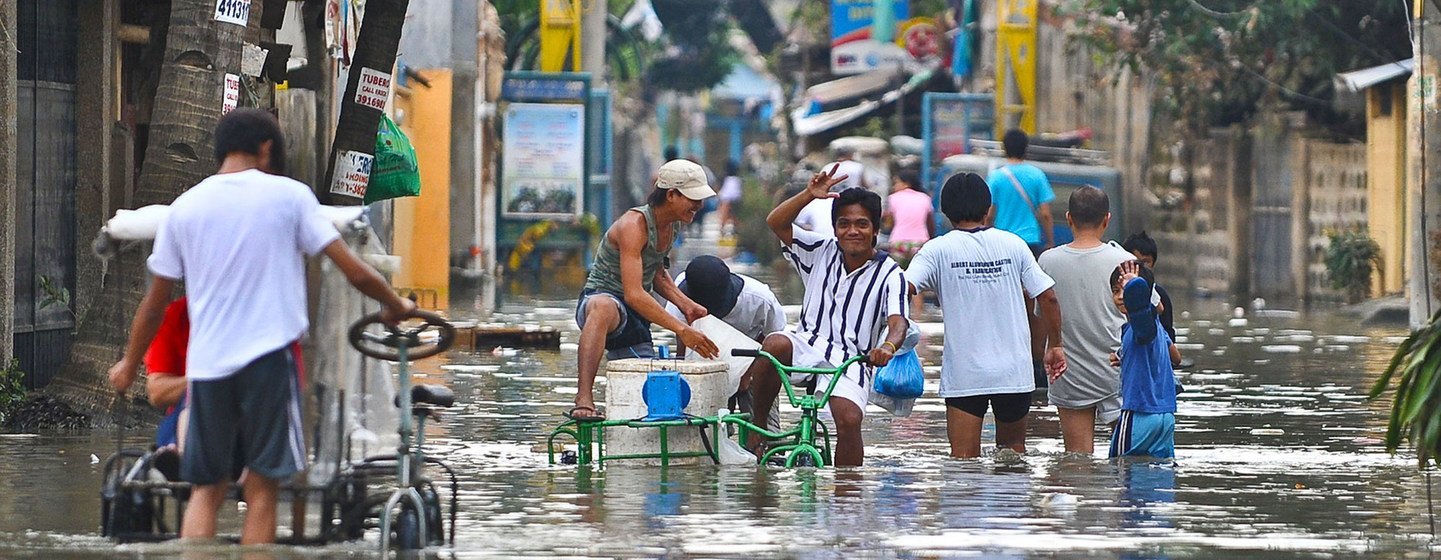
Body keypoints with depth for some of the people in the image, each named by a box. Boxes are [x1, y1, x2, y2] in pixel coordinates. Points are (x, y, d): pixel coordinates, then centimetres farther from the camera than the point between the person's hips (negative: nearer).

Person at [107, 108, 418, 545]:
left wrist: (129, 364, 28)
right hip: (269, 357, -3)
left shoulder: (184, 207, 8)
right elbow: (355, 272, -1)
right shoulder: (288, 195, 0)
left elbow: (155, 302, 14)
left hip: (206, 363, 3)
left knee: (205, 490, 10)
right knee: (262, 489, 3)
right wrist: (396, 306, 17)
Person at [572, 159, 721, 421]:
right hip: (599, 298, -9)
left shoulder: (674, 223, 6)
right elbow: (633, 294, -32)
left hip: (636, 320, 9)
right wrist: (681, 329, -36)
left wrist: (685, 304, 5)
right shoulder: (634, 225, -22)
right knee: (604, 308, -46)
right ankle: (583, 399, -56)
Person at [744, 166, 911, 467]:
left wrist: (888, 346, -42)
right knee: (774, 344, -32)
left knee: (849, 419, -26)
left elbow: (897, 321, -18)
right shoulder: (822, 252, 7)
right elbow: (776, 223, 0)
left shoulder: (889, 274, -3)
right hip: (808, 344, 2)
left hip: (851, 361, -2)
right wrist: (809, 195, -17)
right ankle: (759, 428, -15)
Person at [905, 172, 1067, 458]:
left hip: (963, 374, -2)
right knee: (1014, 449, 20)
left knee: (964, 461, -5)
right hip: (1014, 370, 3)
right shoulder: (1013, 244, 3)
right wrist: (1054, 346, 14)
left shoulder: (938, 249, -4)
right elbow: (1048, 297, 3)